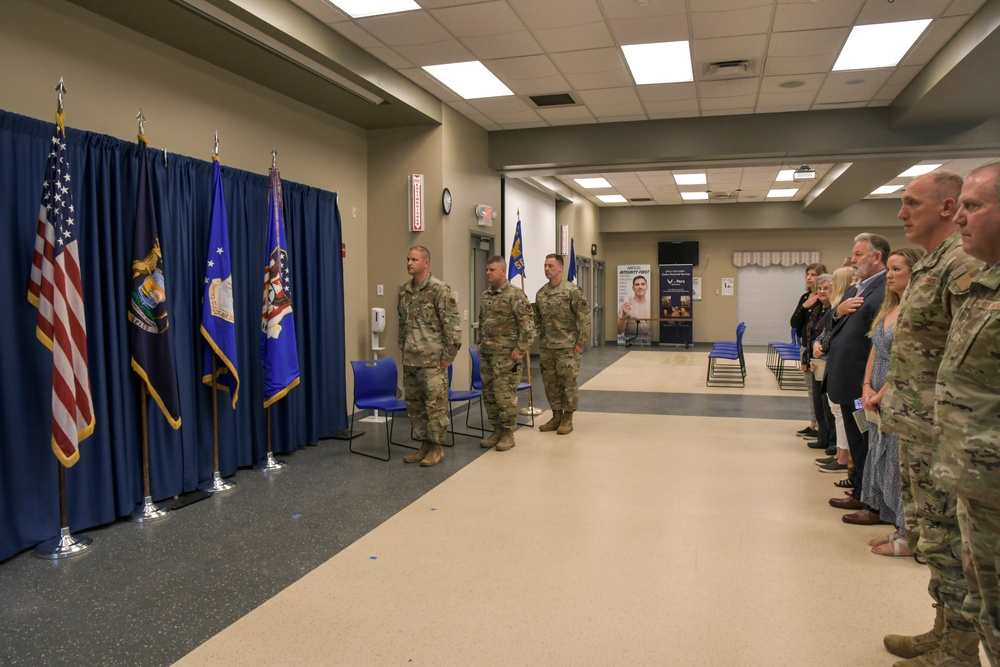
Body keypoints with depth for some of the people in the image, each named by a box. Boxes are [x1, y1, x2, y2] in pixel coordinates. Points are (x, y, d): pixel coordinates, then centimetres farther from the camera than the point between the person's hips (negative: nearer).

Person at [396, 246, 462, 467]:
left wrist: (448, 356, -13)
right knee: (414, 404, 13)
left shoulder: (440, 290, -11)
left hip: (432, 360, -7)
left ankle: (436, 448, 12)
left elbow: (453, 325, -13)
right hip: (410, 360, 7)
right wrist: (403, 349, 16)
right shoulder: (404, 290, 9)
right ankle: (424, 444, 25)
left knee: (435, 404, 1)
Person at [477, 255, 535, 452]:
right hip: (486, 354, 7)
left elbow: (527, 324, -14)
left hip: (506, 355, -7)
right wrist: (480, 345, 17)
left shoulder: (515, 294, -11)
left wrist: (520, 349, -16)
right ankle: (496, 430, 23)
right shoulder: (485, 296, 12)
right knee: (489, 394, 11)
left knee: (505, 395, -3)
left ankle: (508, 434, 9)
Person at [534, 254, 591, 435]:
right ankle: (556, 416, 23)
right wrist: (539, 341, 11)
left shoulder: (572, 291, -9)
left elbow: (584, 318, -11)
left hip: (567, 347, -6)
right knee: (550, 383, 10)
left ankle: (568, 419, 12)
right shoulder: (540, 293, 9)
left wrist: (581, 343, -13)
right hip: (546, 347, 6)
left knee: (568, 382, 1)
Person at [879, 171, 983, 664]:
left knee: (943, 536, 3)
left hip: (938, 433, -10)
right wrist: (893, 390, 20)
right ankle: (951, 626, 33)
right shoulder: (929, 265, 13)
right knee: (923, 531, 19)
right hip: (914, 425, 10)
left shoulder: (962, 266, -18)